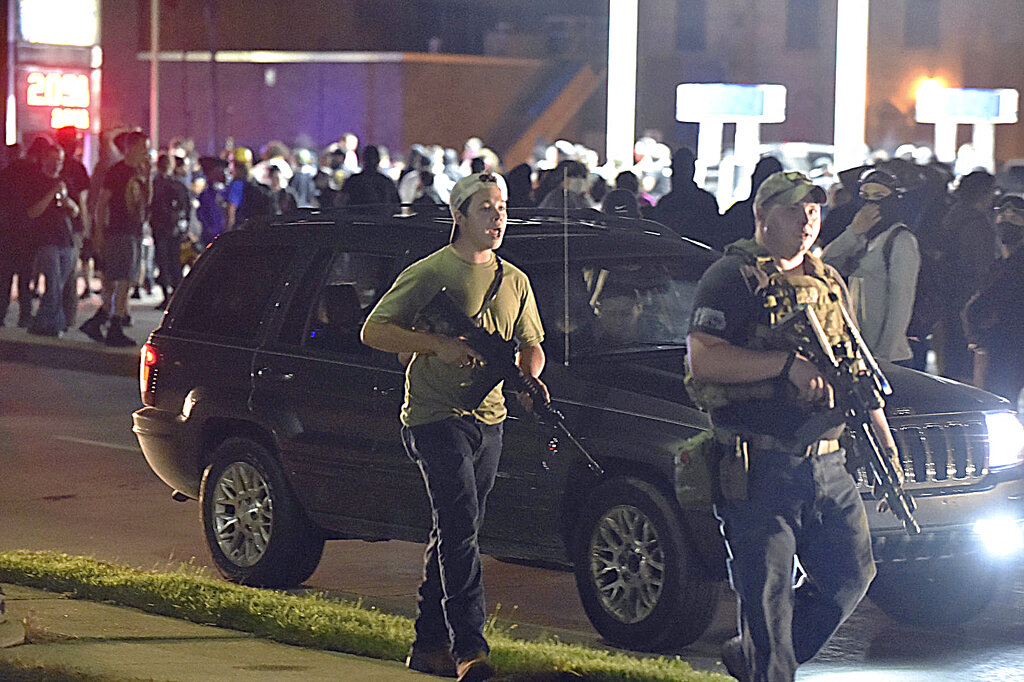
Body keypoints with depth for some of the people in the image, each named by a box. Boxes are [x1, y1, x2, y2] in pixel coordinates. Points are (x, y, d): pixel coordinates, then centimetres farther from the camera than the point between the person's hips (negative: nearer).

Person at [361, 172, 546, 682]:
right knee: (461, 528, -16)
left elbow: (530, 347, 24)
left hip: (488, 421, 6)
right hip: (436, 416, -6)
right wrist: (439, 345, -17)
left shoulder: (514, 282, 15)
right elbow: (374, 331, -5)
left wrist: (528, 379, 0)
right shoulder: (429, 273, -3)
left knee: (453, 535, 10)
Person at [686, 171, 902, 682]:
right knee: (767, 593, -6)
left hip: (826, 464, 7)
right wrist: (789, 363, -22)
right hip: (760, 468, -7)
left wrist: (886, 446, 18)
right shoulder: (733, 277, -4)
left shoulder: (829, 283, 19)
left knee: (851, 575, 9)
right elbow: (703, 358, -17)